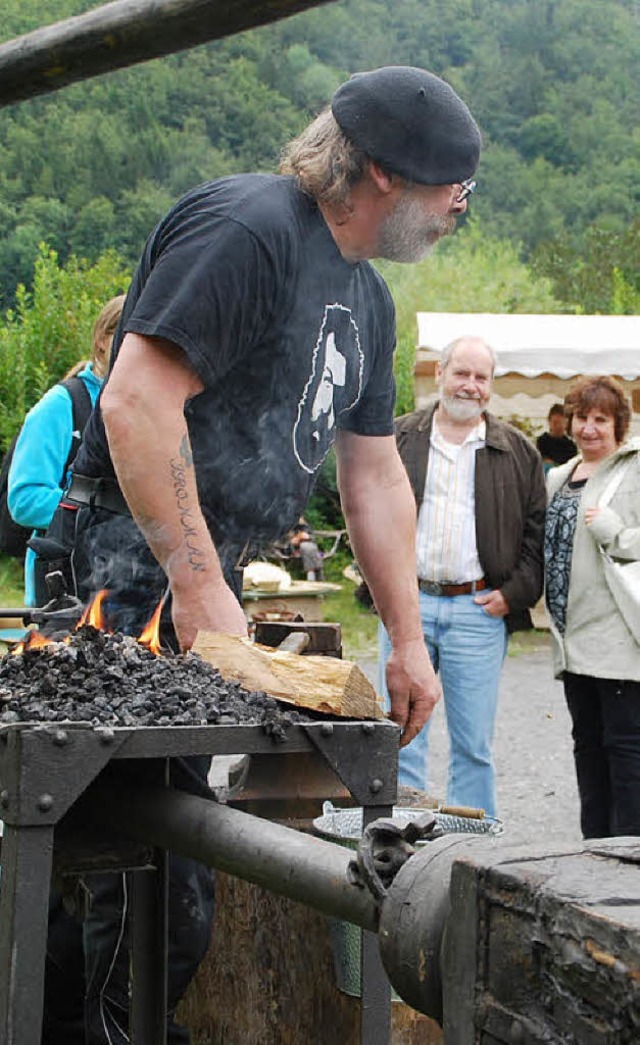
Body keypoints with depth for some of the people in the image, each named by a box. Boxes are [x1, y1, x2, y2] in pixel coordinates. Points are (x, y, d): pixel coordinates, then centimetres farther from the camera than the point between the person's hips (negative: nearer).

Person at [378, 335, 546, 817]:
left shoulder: (518, 452, 8)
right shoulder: (398, 439, 9)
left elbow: (538, 531, 7)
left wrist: (514, 593, -3)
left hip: (480, 610, 0)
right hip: (407, 604, 1)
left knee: (474, 745, 4)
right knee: (402, 737, 2)